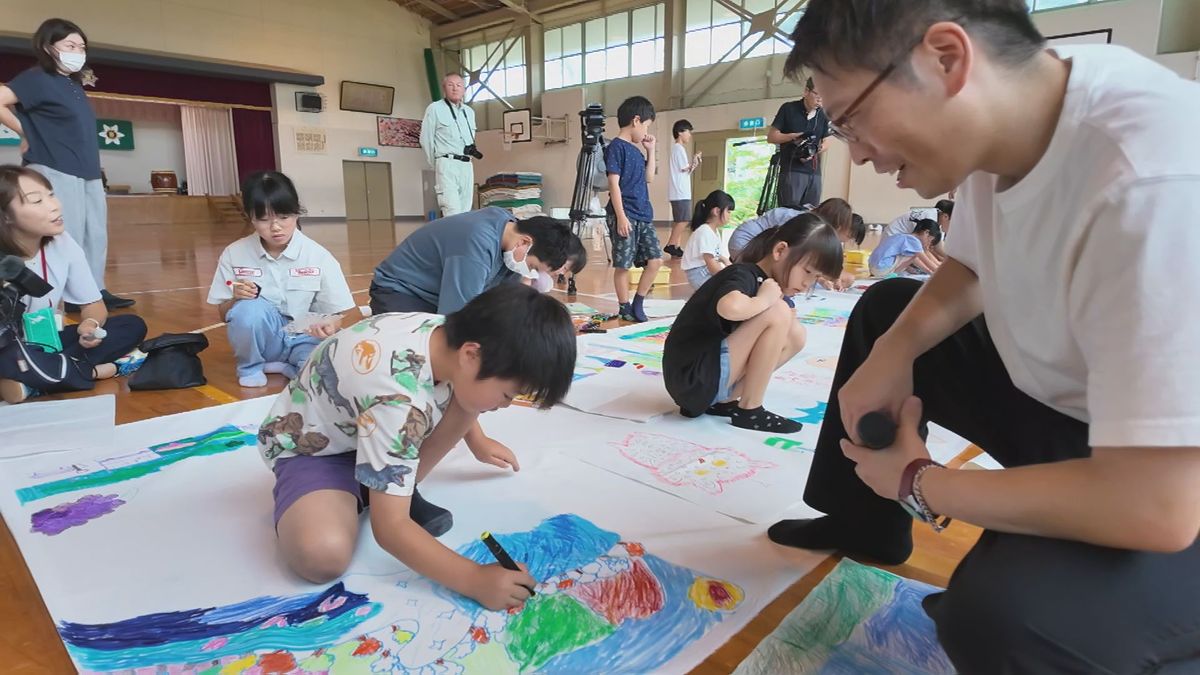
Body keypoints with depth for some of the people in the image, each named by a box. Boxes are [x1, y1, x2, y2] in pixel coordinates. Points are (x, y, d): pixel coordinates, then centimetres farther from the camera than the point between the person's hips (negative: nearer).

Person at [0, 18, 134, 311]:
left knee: (95, 234, 9)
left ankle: (95, 291, 16)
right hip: (57, 171, -8)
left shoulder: (74, 84, 18)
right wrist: (27, 134, -8)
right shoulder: (37, 78, -6)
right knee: (67, 236, -7)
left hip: (88, 171, 8)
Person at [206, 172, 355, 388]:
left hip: (304, 338, -1)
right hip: (261, 339, 2)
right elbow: (223, 314, 3)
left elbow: (339, 314, -6)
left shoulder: (318, 257, -10)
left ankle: (284, 366, 2)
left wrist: (331, 325, -30)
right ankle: (249, 367, 0)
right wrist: (235, 299, -20)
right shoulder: (234, 254, -5)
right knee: (248, 308, -32)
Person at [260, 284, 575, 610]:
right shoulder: (397, 397, -40)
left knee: (469, 395, -15)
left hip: (363, 423, 7)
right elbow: (389, 528, -35)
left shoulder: (446, 333, -17)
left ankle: (396, 488, -1)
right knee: (323, 555, -36)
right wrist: (475, 579, -37)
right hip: (308, 447, -7)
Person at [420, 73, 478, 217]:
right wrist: (436, 164, 7)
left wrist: (466, 158, 17)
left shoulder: (469, 112, 17)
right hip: (447, 164, -6)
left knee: (465, 211, 6)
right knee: (452, 213, -17)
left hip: (467, 165, 6)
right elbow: (426, 139, 2)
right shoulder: (435, 108, 1)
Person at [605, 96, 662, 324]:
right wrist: (621, 216, -18)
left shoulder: (635, 150, 17)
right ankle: (624, 308, 12)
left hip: (644, 215, 8)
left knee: (655, 259, 4)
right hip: (624, 216, -8)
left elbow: (649, 178, 21)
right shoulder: (616, 147, -8)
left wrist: (651, 150, 15)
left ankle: (638, 304, 16)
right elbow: (614, 183, -14)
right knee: (623, 264, -1)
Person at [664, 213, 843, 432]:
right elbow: (730, 307, -40)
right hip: (692, 378, -9)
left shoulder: (764, 282, 12)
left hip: (711, 375, 10)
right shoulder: (743, 275, -16)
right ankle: (749, 410, -6)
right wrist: (764, 299, -21)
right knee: (778, 313, -18)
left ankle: (723, 401, 5)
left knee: (795, 335, 9)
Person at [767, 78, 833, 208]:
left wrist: (815, 151, -5)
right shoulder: (788, 109, -2)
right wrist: (793, 136, -16)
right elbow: (771, 137, -1)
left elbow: (826, 141, 17)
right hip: (791, 170, -4)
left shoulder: (823, 115, 9)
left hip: (814, 172, 5)